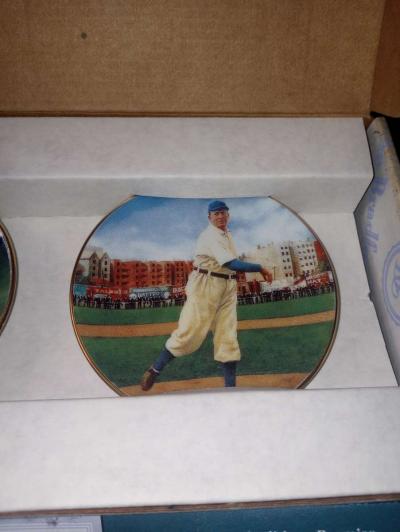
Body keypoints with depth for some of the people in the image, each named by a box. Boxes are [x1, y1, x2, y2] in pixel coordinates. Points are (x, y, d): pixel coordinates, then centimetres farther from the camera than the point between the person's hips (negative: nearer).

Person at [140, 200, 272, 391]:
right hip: (206, 287, -8)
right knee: (190, 332, -8)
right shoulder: (210, 236, -16)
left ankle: (230, 388, 4)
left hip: (228, 289, 8)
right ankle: (155, 370, 9)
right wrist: (260, 268, -24)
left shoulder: (226, 233, 13)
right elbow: (232, 264, -27)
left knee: (228, 337, 2)